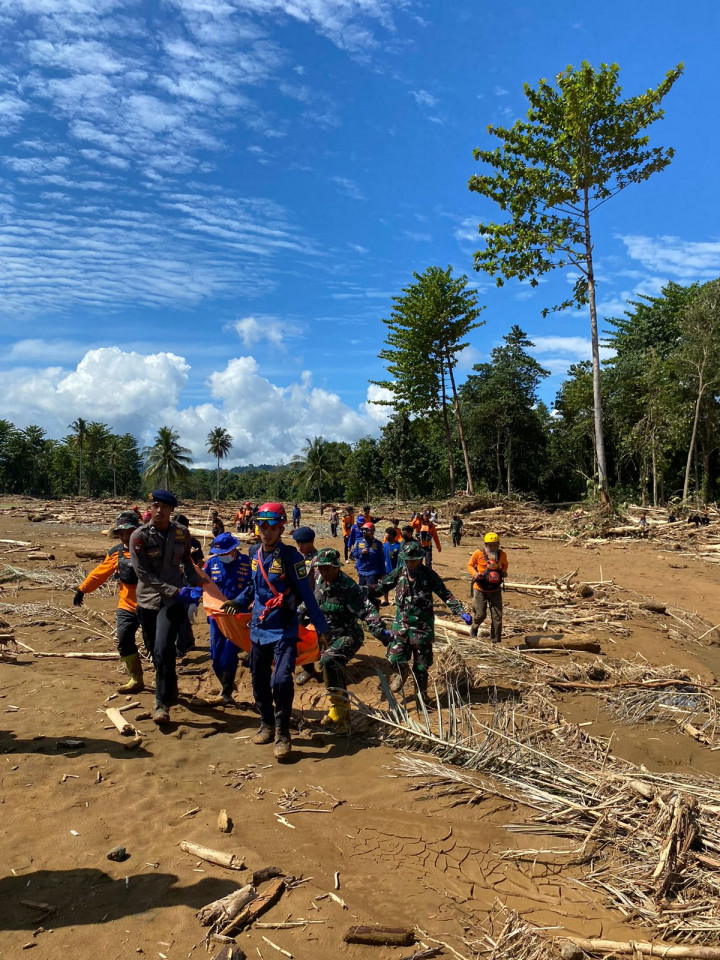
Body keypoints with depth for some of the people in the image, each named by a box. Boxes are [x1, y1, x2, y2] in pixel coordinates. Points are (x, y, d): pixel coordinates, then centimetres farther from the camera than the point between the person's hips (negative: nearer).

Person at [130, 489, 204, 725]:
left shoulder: (182, 533, -1)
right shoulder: (139, 536, -10)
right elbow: (143, 573, -16)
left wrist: (196, 582, -7)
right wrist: (176, 591, -23)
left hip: (174, 600, -1)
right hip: (148, 599, 1)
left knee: (163, 650, -14)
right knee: (155, 651, 14)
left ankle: (162, 703, 0)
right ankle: (170, 687, 40)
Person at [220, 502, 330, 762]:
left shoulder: (290, 556, -14)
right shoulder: (254, 553, 3)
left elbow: (306, 593, -11)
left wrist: (321, 627, -9)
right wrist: (238, 602, 5)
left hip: (284, 630, -6)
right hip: (258, 628, 6)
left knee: (282, 680, -17)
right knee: (259, 680, 15)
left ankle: (282, 736, 1)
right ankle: (267, 724, 36)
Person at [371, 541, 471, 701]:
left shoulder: (429, 575, -10)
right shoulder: (399, 572, -2)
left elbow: (446, 595, -9)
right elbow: (381, 587, 6)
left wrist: (461, 612, -18)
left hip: (422, 627, -2)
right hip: (401, 624, 2)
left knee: (421, 665, 6)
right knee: (395, 657, -3)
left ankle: (422, 694, 29)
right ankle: (403, 672, 33)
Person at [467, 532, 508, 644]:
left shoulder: (502, 554, -2)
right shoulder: (478, 553, -11)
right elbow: (470, 565, 3)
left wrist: (504, 571, -1)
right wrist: (474, 573, -16)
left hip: (495, 590, 3)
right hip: (480, 589, -3)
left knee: (497, 616, 2)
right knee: (481, 614, -2)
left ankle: (496, 640, 15)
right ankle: (474, 627, 32)